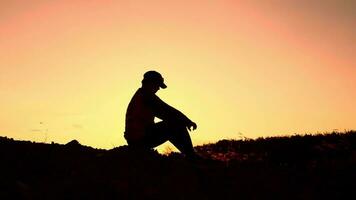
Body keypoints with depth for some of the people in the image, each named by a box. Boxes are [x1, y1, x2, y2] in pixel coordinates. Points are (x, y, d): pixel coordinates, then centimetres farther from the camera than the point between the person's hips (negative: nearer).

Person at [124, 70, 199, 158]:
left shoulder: (139, 95, 21)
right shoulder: (147, 95, -11)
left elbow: (161, 113, 23)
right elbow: (167, 111, -13)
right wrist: (188, 121, -2)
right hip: (141, 138, -10)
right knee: (178, 125, -7)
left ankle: (189, 154, 22)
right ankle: (191, 156, -1)